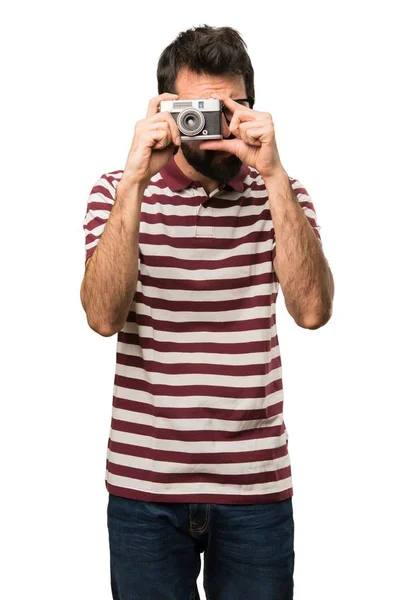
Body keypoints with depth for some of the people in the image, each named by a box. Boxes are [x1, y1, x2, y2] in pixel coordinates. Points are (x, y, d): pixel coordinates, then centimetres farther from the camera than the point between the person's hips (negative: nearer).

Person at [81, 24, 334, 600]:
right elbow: (104, 315, -16)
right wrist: (135, 181, -22)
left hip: (256, 485, 1)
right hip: (143, 483, 0)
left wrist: (273, 174, -20)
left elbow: (312, 310, -14)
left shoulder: (281, 194, 1)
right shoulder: (119, 192, -1)